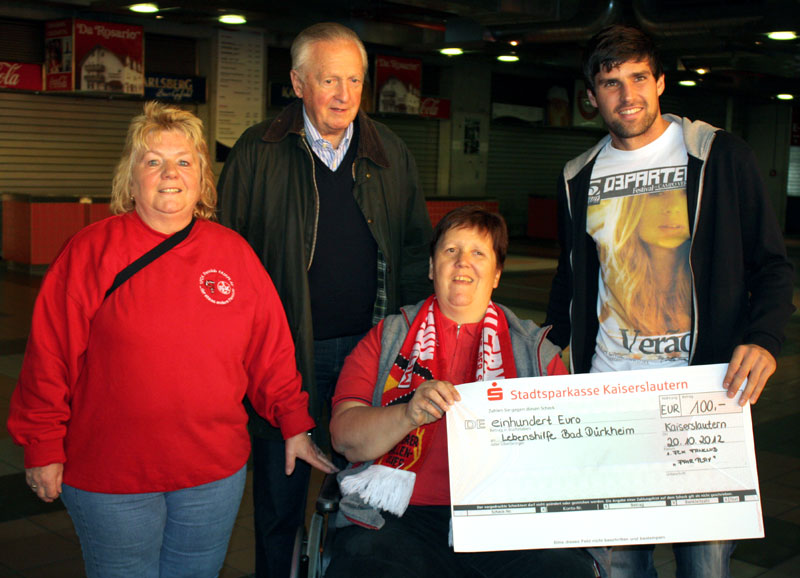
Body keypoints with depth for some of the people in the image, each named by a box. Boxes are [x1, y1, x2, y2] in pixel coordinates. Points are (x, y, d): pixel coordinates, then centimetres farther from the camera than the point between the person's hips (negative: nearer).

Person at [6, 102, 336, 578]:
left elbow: (270, 351, 8)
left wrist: (295, 423, 6)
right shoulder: (91, 251, -5)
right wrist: (43, 447, -5)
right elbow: (50, 355, -5)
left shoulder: (235, 253, 4)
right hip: (110, 478, -2)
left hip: (216, 475, 3)